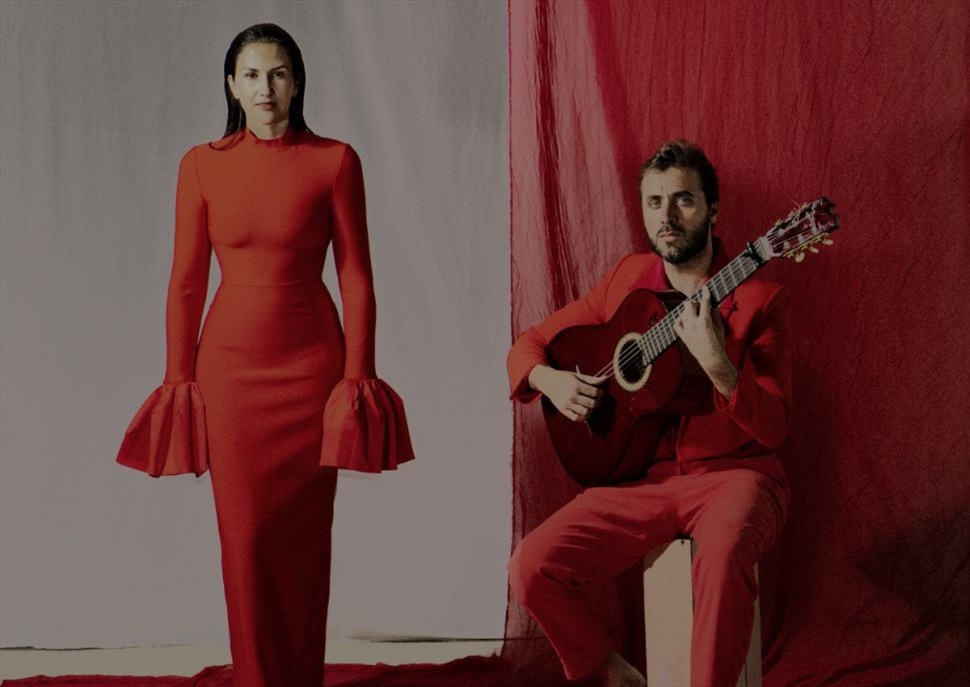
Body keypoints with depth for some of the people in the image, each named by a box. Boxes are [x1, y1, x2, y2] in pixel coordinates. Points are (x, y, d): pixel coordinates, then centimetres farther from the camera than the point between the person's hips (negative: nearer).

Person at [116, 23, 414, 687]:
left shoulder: (334, 160, -3)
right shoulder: (202, 165, 1)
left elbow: (356, 277, -2)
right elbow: (187, 282, 4)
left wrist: (358, 375, -5)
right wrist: (179, 379, 2)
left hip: (311, 361, -1)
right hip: (230, 363, 1)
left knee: (304, 534, 4)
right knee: (246, 536, 2)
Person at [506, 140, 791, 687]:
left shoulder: (758, 299, -4)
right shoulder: (627, 281, 9)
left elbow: (773, 429, -11)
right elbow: (529, 344, 17)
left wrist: (715, 363, -27)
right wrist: (550, 380, -6)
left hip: (731, 471, -4)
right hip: (644, 475, 5)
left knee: (724, 553, -40)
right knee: (532, 567, -16)